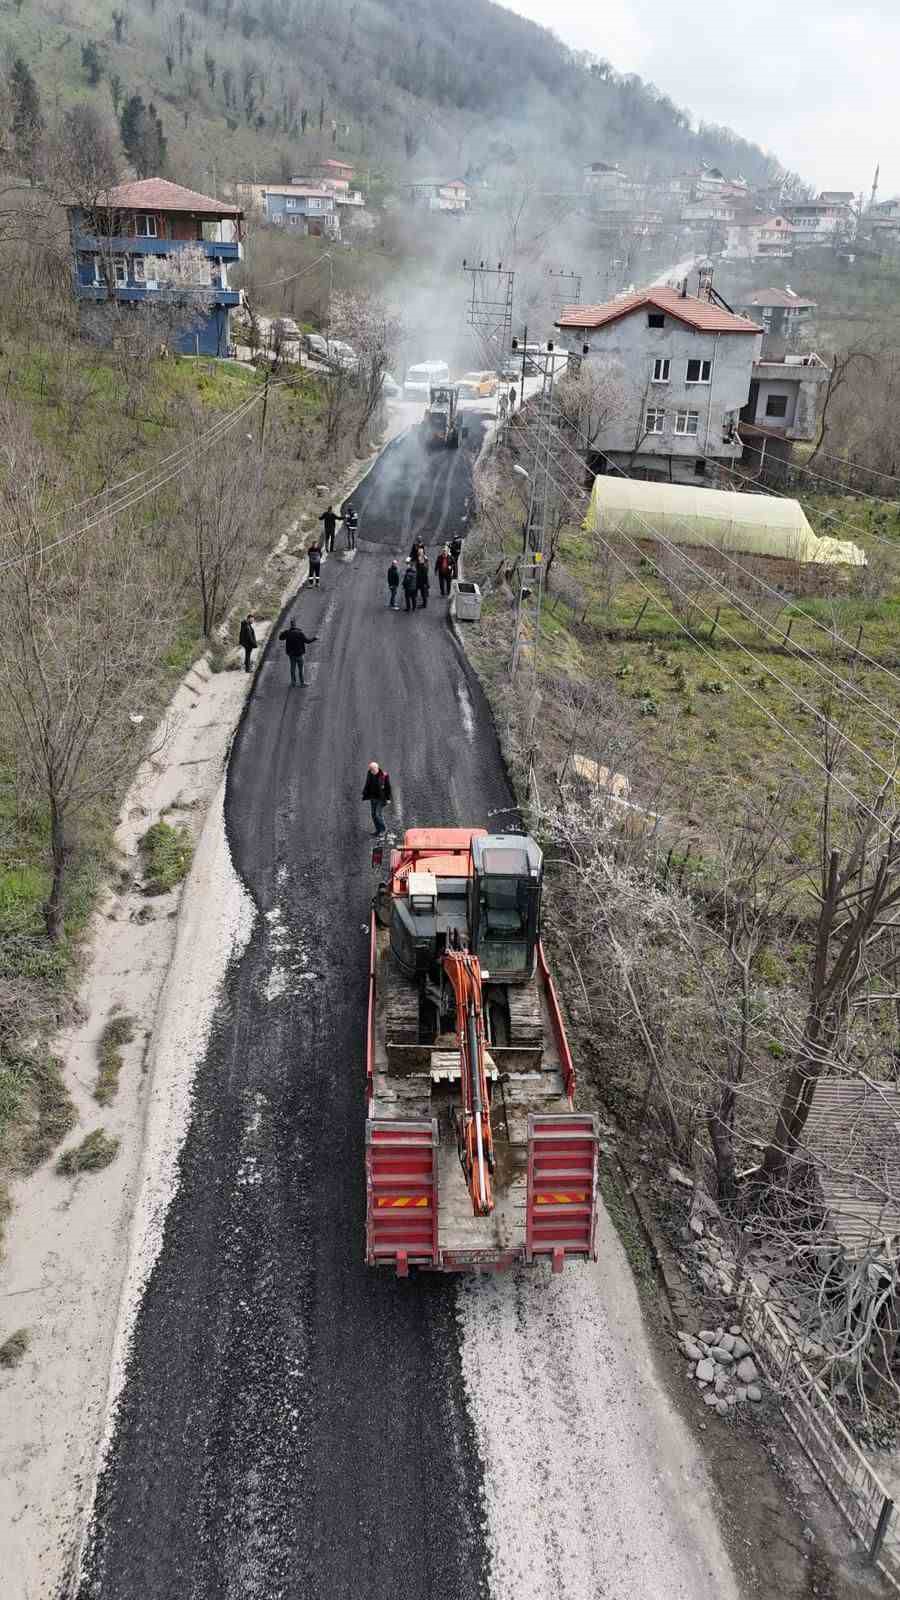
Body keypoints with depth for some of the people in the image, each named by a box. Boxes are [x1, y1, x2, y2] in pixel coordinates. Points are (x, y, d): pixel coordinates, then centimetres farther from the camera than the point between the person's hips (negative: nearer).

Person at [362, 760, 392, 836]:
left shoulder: (384, 775, -16)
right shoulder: (369, 774, -2)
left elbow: (388, 787, -9)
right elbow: (367, 785, 11)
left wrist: (388, 798, -9)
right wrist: (364, 795, 9)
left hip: (381, 798, -6)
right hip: (372, 798, 6)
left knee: (379, 814, -8)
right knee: (373, 815, 11)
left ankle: (383, 830, 8)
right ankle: (377, 829, 25)